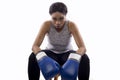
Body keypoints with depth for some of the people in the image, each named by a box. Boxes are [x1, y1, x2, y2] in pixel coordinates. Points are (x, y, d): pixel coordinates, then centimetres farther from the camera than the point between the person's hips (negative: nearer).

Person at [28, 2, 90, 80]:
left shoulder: (71, 25, -25)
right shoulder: (46, 24, -23)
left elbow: (82, 47, -31)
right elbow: (35, 46, -28)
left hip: (67, 53, 0)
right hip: (51, 53, 1)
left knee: (84, 59, -31)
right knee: (33, 57, -30)